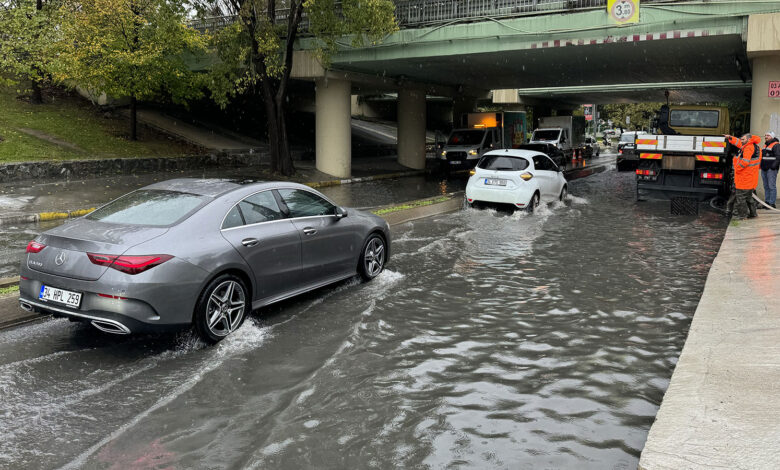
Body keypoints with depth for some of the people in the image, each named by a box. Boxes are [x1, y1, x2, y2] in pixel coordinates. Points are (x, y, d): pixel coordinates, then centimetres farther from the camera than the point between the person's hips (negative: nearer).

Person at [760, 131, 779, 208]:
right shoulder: (765, 145, 19)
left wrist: (774, 166, -20)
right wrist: (761, 165, 17)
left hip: (771, 170, -9)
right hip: (764, 169, 9)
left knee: (772, 187, -7)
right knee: (766, 187, 12)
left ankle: (772, 203, -5)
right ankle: (766, 202, 18)